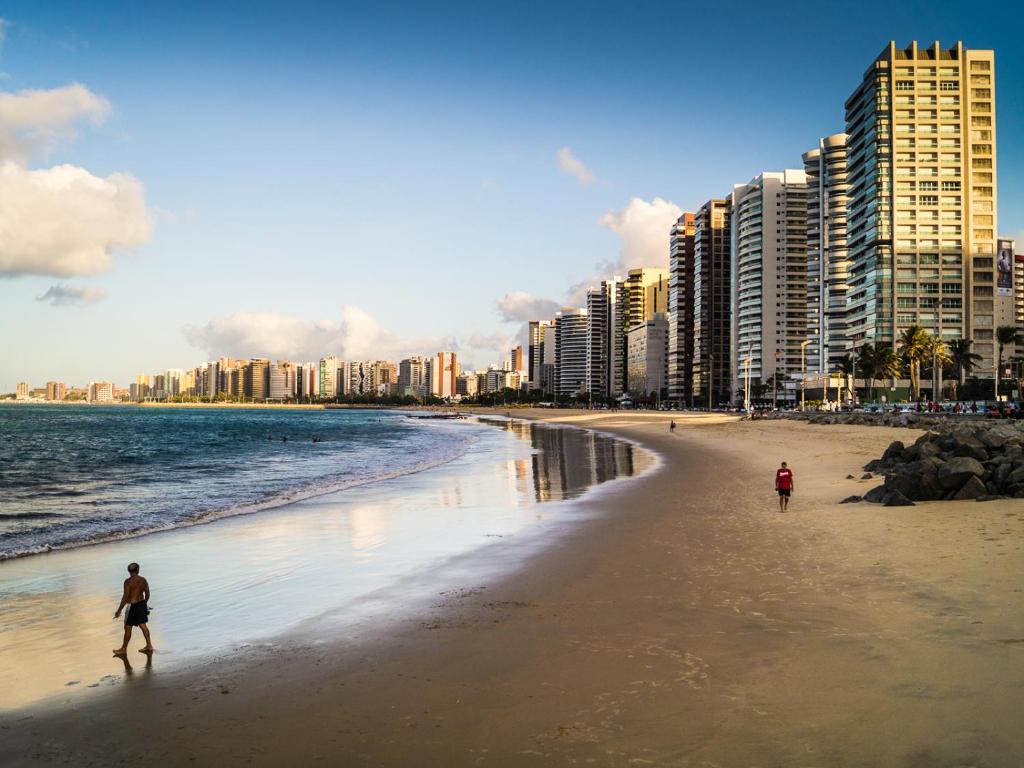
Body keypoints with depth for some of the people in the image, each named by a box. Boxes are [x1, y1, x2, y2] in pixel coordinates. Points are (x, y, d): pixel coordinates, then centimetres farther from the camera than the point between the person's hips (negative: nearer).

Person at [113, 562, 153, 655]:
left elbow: (125, 597, -20)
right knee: (143, 625, 15)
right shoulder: (143, 580, 0)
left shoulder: (128, 581, -18)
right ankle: (149, 646, 20)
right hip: (142, 604, 6)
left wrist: (119, 610, -14)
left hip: (132, 606, -6)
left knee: (128, 628, 6)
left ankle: (123, 649, 17)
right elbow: (147, 594, 8)